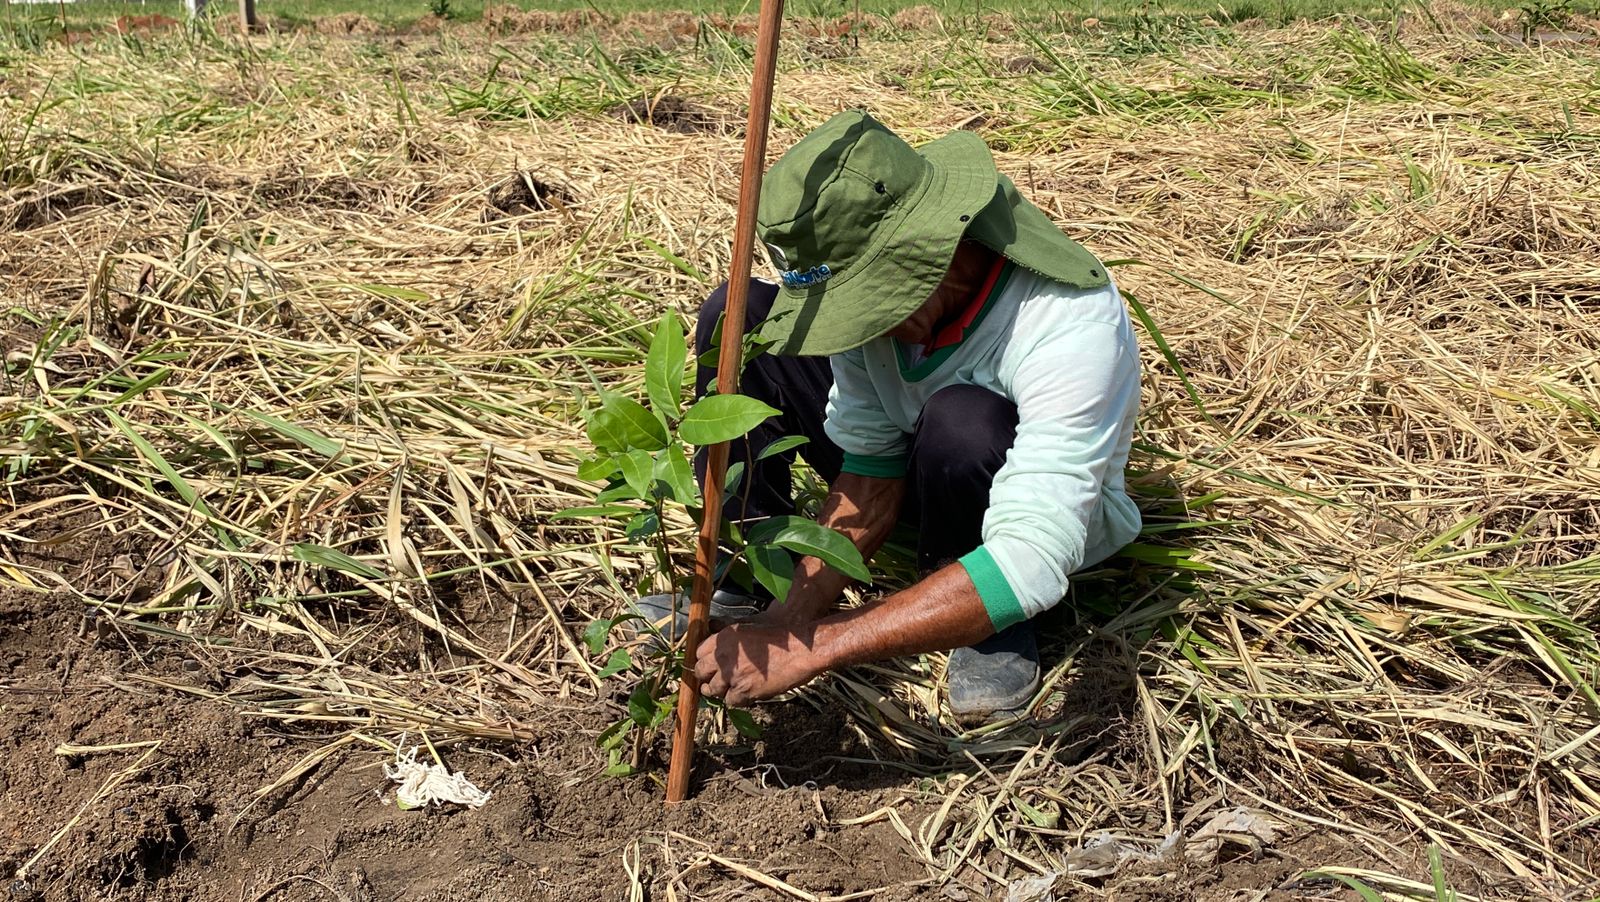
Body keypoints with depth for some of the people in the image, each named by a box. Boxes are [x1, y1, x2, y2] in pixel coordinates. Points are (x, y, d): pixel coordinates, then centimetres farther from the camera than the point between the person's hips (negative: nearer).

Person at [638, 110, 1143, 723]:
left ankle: (997, 633, -12)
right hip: (918, 478, 5)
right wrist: (794, 613, -27)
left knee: (962, 420, -40)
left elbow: (1030, 565, -46)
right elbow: (869, 469, -14)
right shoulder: (874, 276, -22)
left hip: (1049, 518, -5)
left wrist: (809, 651, -48)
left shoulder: (1070, 325, -39)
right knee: (739, 318, -11)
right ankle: (751, 584, -5)